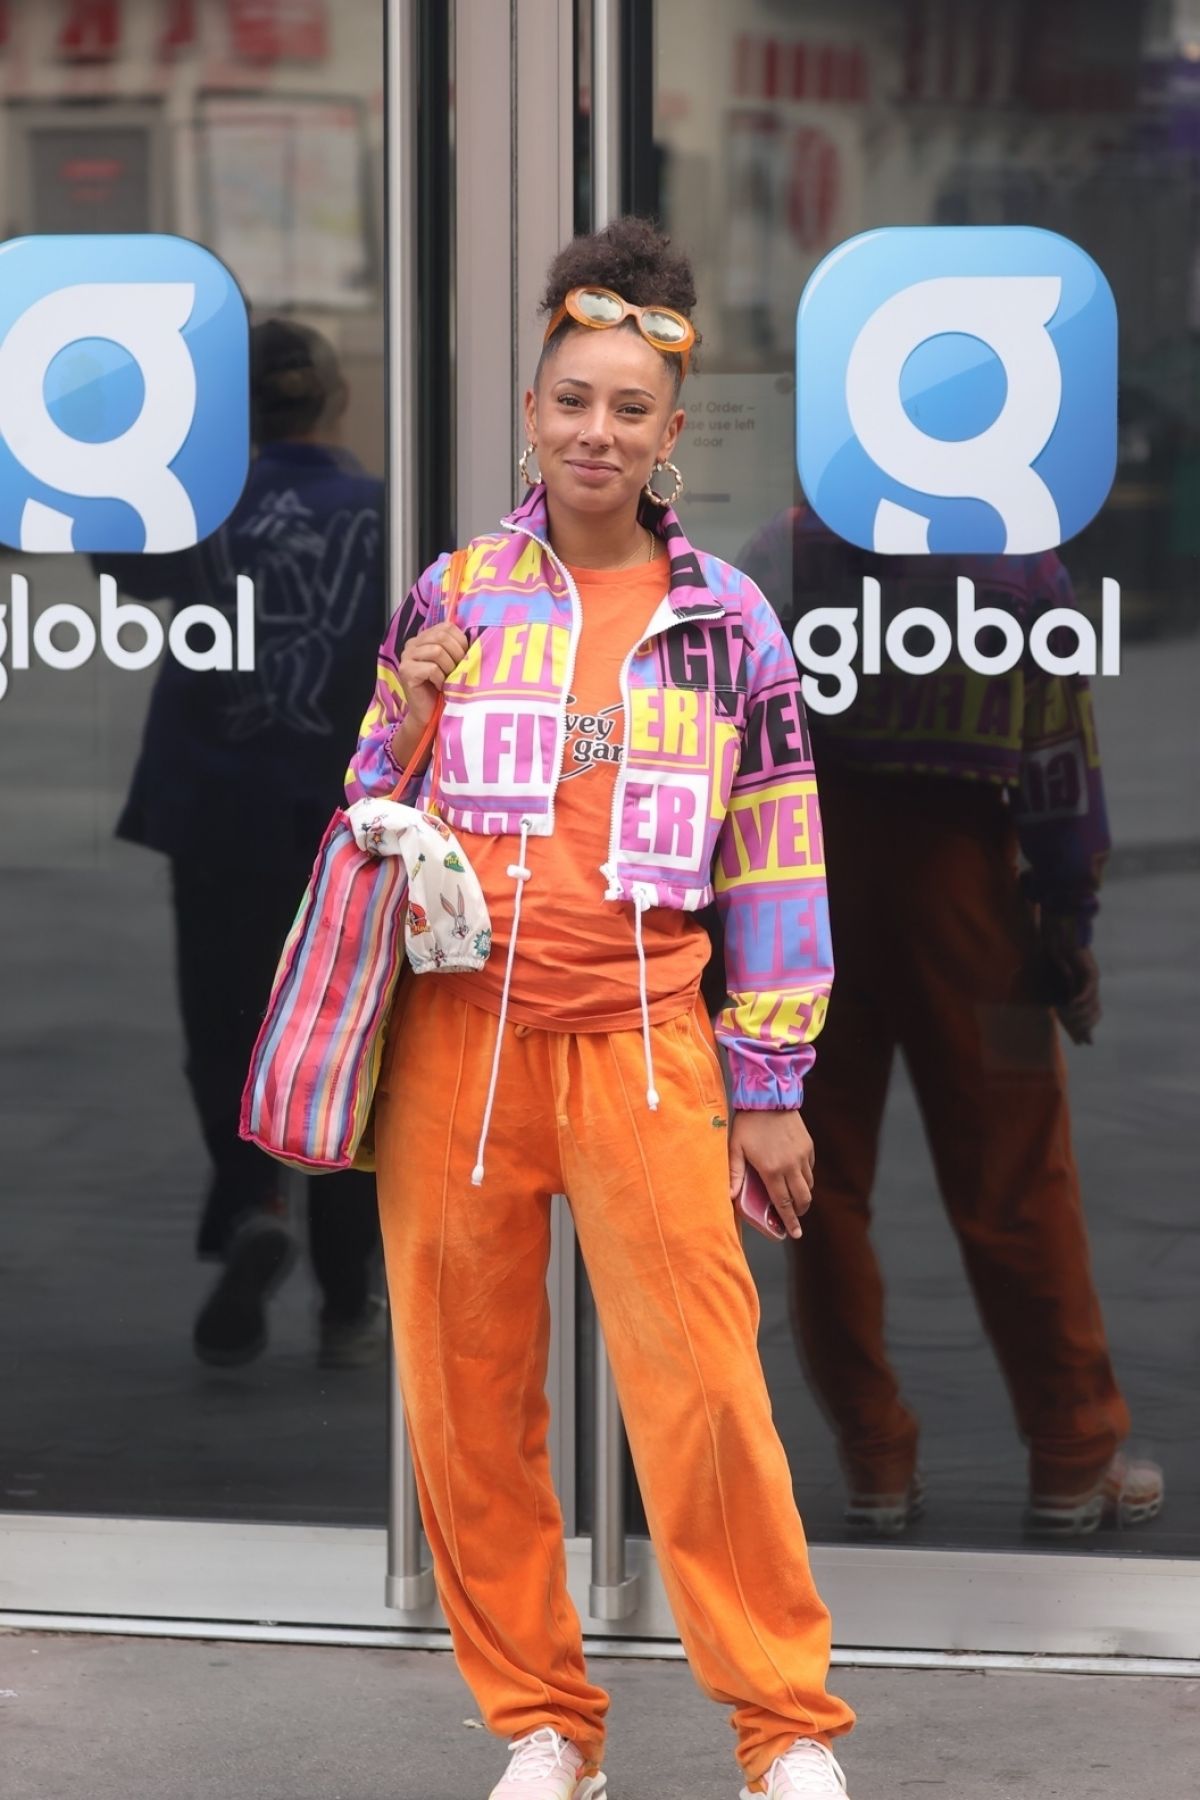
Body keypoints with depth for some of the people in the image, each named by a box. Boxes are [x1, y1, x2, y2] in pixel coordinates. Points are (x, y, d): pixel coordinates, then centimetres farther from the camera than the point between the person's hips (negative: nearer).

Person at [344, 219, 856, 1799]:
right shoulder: (453, 597, 8)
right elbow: (373, 814, 15)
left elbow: (775, 860, 8)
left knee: (700, 1391, -9)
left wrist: (772, 1085, 5)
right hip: (456, 1035, 2)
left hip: (640, 1045, -2)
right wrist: (408, 731, -7)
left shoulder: (726, 622, 6)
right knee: (469, 1399, 4)